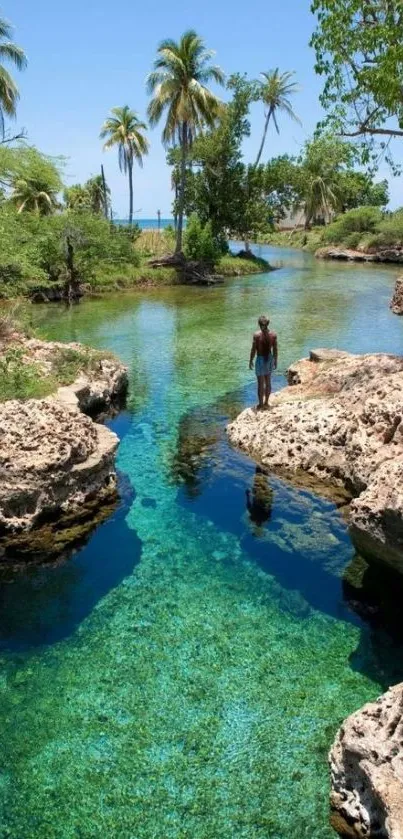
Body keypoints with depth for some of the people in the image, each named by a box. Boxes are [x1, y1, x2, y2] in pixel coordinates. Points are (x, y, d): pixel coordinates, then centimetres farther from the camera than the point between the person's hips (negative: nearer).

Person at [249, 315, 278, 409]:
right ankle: (266, 402, 27)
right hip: (269, 358, 4)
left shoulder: (257, 335, -16)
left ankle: (261, 405, 12)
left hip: (260, 359, -4)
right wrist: (275, 361, 13)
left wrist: (251, 361, 0)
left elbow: (253, 350, -12)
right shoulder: (273, 334, -5)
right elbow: (275, 350, 1)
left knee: (260, 383, 4)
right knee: (268, 382, 16)